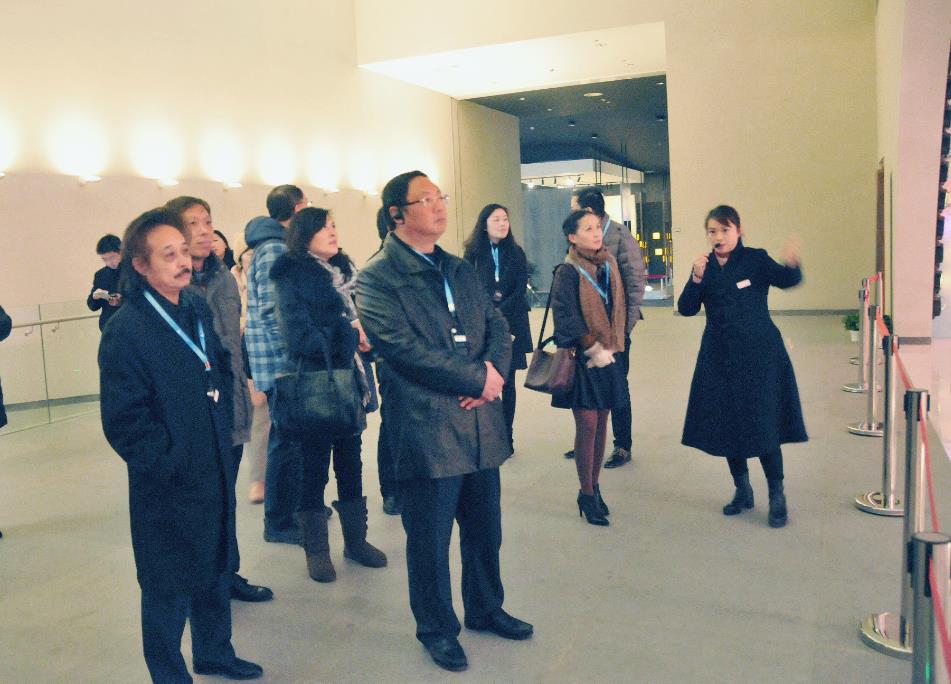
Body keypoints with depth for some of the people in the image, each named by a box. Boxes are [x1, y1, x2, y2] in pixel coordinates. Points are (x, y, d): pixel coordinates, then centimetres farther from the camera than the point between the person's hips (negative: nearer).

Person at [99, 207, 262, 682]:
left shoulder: (198, 309, 4)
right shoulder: (125, 331, -19)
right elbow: (124, 423, -20)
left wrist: (223, 427, 10)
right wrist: (171, 463, -15)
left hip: (215, 474, 7)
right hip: (168, 488, -7)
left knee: (215, 568, 22)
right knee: (169, 589, 9)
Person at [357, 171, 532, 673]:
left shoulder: (460, 270, 14)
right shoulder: (376, 278, -9)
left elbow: (497, 325, 10)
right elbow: (405, 347, -19)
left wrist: (495, 372, -11)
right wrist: (478, 378, -14)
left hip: (481, 424, 6)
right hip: (427, 430, -6)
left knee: (485, 530, 19)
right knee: (430, 540, 10)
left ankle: (485, 609, 41)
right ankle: (436, 629, 31)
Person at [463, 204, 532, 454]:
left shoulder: (516, 253, 5)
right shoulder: (473, 253, 1)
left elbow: (520, 291, 0)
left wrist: (498, 314, -11)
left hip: (511, 324, 1)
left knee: (507, 382, 5)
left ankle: (506, 437, 14)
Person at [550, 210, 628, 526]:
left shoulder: (608, 265, 8)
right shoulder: (567, 273, -10)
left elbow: (618, 310, 13)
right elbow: (566, 319, -15)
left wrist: (610, 348, 4)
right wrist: (594, 350, -15)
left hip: (608, 356, 6)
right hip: (582, 358, -6)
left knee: (601, 423, 10)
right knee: (587, 424, -3)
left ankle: (594, 487, 23)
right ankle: (587, 494, 10)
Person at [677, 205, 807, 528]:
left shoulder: (755, 259, -6)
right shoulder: (706, 266, 4)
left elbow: (786, 280, -22)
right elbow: (686, 308, -6)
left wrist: (791, 262, -43)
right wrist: (697, 278, -21)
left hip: (759, 356, -4)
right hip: (720, 358, 4)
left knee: (764, 425, -4)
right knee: (726, 425, 10)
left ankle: (777, 496, 12)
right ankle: (742, 490, 28)